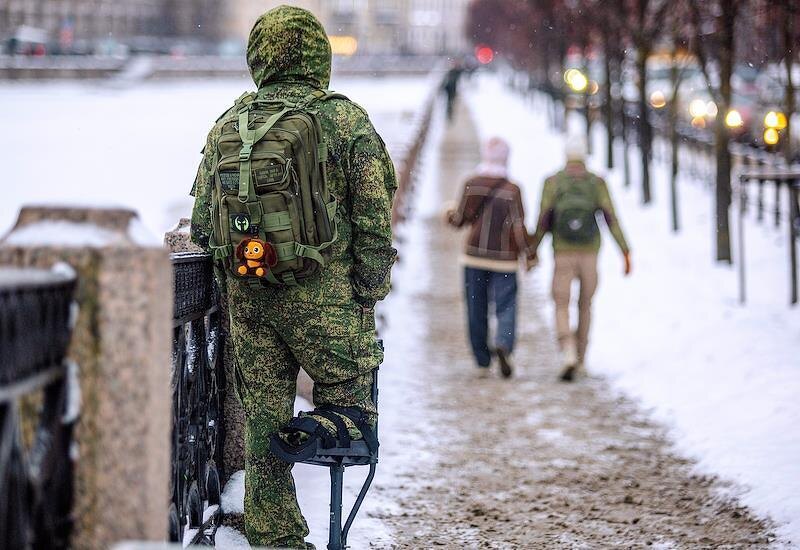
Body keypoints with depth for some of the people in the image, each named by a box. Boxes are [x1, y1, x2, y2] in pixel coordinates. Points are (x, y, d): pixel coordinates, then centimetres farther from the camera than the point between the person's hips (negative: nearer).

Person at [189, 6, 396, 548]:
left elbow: (202, 226, 10)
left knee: (263, 417, 10)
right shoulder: (347, 121, -4)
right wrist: (367, 298, 1)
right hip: (324, 299, -4)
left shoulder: (227, 126, 7)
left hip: (247, 296, 4)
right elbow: (374, 220, -6)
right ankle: (315, 432, -19)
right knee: (351, 403, 9)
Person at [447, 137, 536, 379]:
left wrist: (451, 214, 25)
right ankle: (504, 345, -26)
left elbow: (461, 219, 3)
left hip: (474, 255, 2)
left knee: (477, 311, 10)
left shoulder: (471, 185, -2)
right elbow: (518, 226, -12)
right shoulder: (511, 190, -8)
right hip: (504, 259, -2)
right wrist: (529, 253, -2)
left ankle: (482, 363, 12)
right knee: (505, 306, 2)